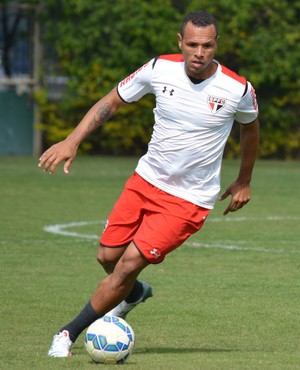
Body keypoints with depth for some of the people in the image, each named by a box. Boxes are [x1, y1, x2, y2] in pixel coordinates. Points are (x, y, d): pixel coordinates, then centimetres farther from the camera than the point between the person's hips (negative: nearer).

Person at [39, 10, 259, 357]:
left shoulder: (238, 90, -15)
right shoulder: (160, 69, -11)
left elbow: (250, 126, 9)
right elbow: (111, 101, 3)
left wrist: (244, 182, 17)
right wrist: (72, 140, -9)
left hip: (188, 200, -4)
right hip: (145, 181, 4)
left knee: (129, 264, -13)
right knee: (108, 256, 7)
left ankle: (69, 333, 2)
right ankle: (134, 293, 43)